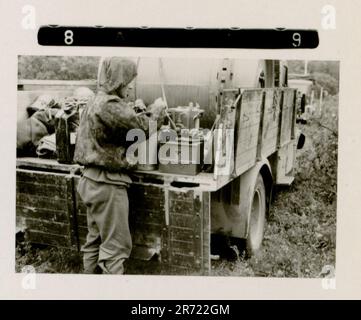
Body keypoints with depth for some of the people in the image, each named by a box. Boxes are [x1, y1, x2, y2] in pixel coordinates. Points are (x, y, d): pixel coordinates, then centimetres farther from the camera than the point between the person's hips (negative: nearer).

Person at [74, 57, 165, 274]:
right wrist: (157, 111, 0)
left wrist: (148, 113, 4)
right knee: (117, 245, -2)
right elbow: (141, 127, -18)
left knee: (95, 240, 18)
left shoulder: (97, 102, 15)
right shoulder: (110, 105, -18)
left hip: (93, 180, 10)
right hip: (108, 183, -10)